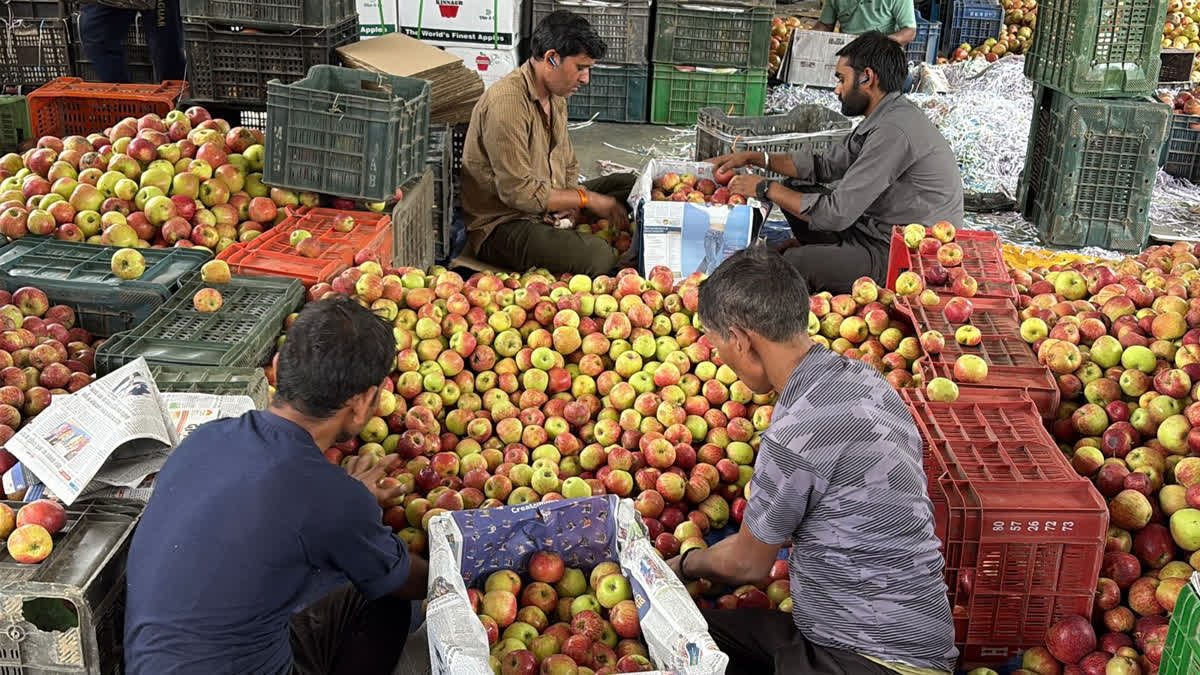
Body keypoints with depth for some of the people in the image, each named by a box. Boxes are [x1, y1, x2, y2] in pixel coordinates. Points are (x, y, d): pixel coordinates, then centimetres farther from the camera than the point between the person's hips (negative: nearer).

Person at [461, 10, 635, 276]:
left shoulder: (556, 98, 11)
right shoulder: (507, 101, -22)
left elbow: (569, 166, 20)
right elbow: (518, 192, -25)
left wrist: (572, 198, -4)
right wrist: (587, 199, -18)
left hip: (550, 210, 10)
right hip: (502, 224, -10)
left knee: (629, 184, 8)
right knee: (597, 256, -32)